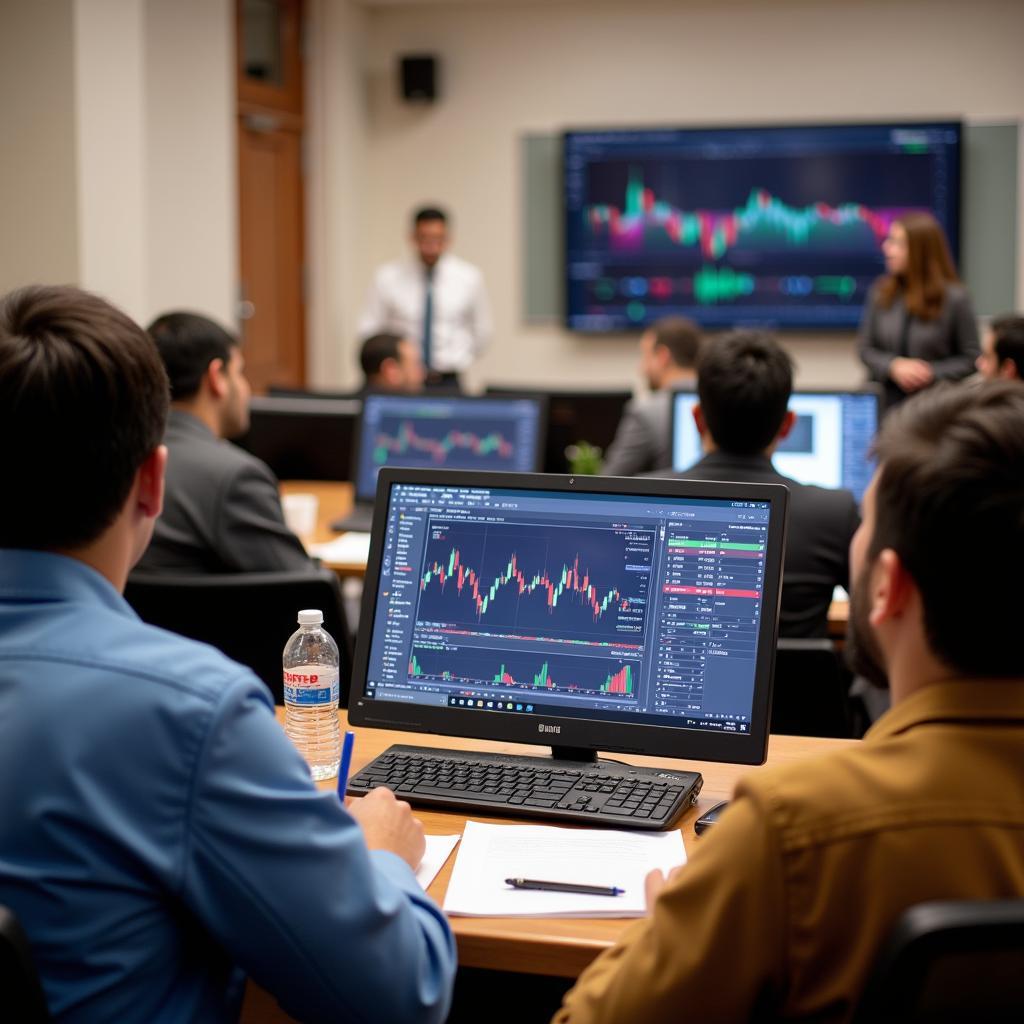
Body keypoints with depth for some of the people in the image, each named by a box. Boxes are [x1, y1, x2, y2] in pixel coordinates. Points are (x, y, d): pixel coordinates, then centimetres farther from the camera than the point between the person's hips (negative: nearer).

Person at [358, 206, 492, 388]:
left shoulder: (469, 278, 2)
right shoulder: (387, 278, -1)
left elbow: (482, 331, 13)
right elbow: (368, 331, 6)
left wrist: (458, 361, 7)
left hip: (446, 380, 0)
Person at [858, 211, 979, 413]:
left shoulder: (955, 297, -6)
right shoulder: (881, 292, 4)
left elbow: (971, 359, -2)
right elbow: (866, 349, 7)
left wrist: (933, 373, -16)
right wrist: (894, 367, -12)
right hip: (890, 403, 3)